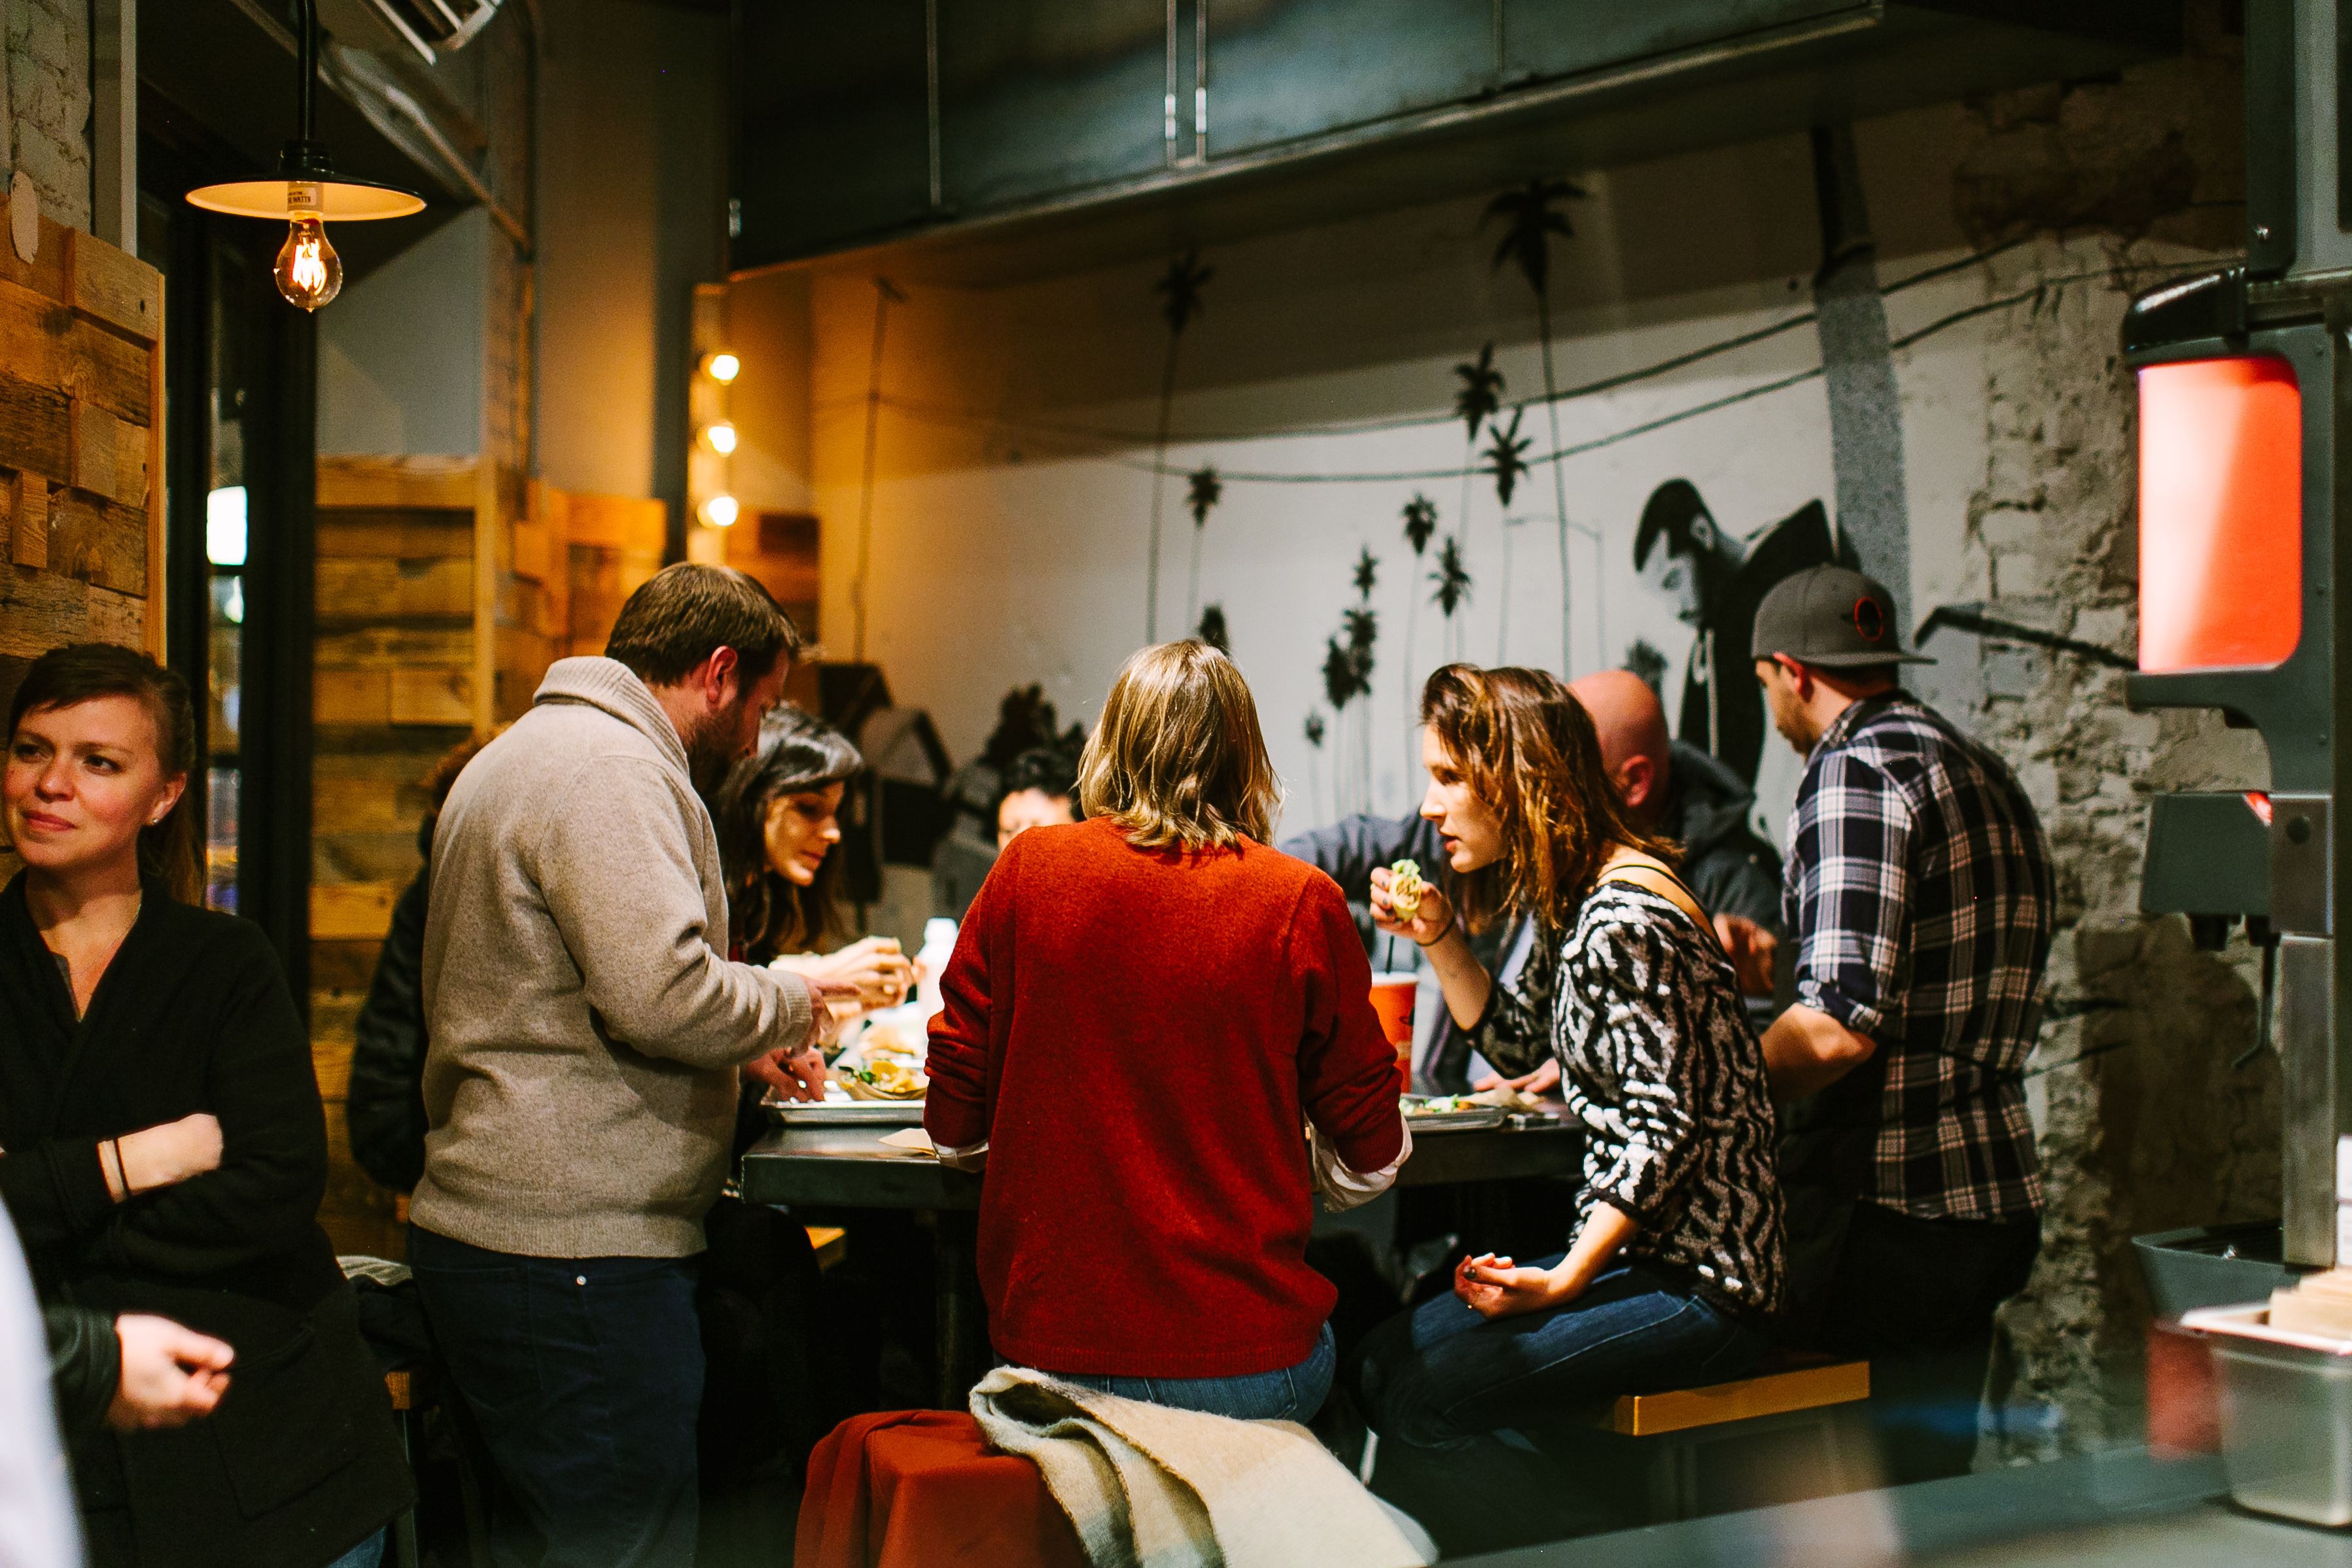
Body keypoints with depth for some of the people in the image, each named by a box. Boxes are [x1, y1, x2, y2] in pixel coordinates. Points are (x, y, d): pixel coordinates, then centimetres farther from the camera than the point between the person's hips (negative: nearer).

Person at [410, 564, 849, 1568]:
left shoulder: (531, 751, 21)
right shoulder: (610, 767, -14)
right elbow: (662, 993, -25)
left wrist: (740, 1050, 20)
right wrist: (791, 1004, -5)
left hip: (493, 1230, 11)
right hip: (573, 1250, -11)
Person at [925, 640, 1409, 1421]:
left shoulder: (1029, 868, -1)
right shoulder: (1301, 902, -4)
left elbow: (955, 1129, 5)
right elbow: (1368, 1164, 4)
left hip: (1050, 1353, 1)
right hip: (1248, 1368, -1)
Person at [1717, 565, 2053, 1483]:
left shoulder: (1857, 771, -14)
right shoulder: (1982, 773, 16)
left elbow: (1842, 1028, -22)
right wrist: (1783, 967, 28)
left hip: (1882, 1210, -9)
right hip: (1992, 1206, 9)